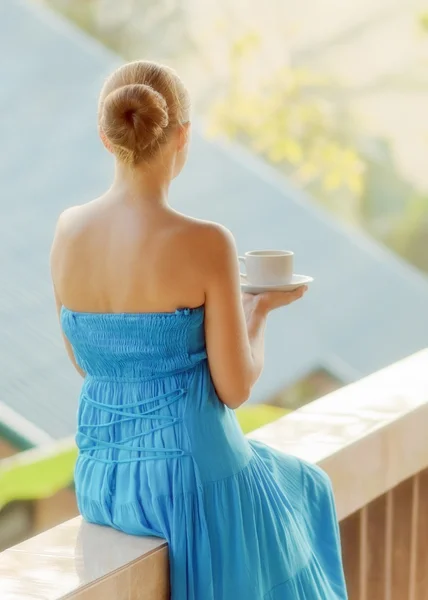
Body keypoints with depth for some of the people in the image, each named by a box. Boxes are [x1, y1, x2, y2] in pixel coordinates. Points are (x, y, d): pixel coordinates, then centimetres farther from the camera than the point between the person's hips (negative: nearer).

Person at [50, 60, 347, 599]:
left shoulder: (67, 230, -4)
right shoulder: (207, 244, -20)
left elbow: (83, 362, 8)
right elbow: (235, 388, -14)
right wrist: (260, 308, 4)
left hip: (100, 479, 6)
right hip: (194, 475, -5)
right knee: (302, 491, 31)